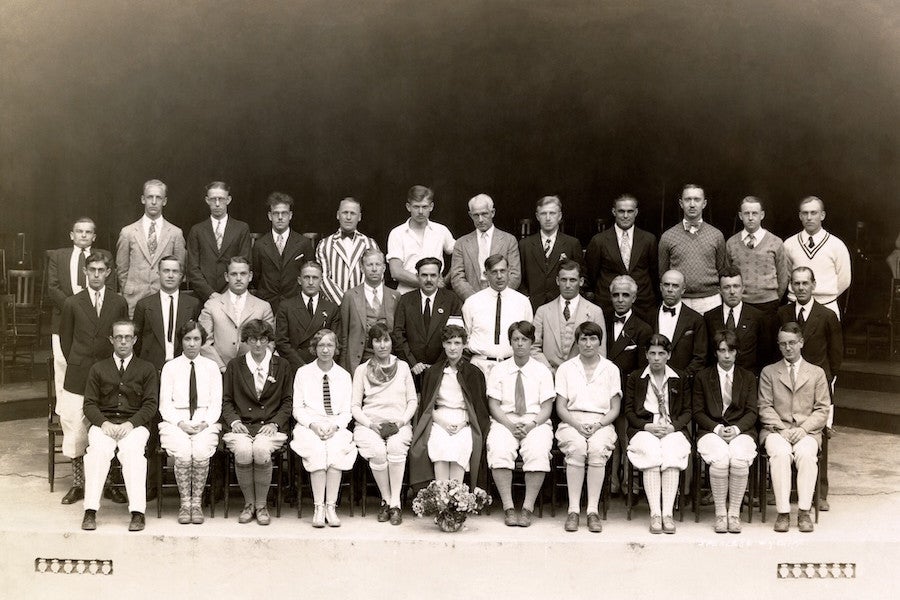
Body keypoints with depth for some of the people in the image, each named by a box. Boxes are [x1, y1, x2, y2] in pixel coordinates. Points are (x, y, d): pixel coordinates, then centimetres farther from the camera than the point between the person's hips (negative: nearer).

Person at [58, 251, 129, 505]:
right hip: (78, 377, 0)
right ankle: (78, 484, 11)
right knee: (76, 431, 0)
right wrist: (76, 365, 5)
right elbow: (65, 339, 10)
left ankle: (109, 483, 8)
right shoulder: (72, 303, 5)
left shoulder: (119, 303, 5)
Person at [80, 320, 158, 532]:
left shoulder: (146, 369, 13)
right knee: (98, 450, -32)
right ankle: (90, 511, -34)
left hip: (134, 425, -1)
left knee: (132, 451, -33)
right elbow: (89, 404, 10)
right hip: (104, 424, 1)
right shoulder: (98, 369, 17)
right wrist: (103, 422, -10)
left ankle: (137, 512, -38)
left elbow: (150, 405, 5)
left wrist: (131, 423, -12)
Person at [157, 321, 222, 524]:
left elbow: (216, 404, 8)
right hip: (176, 422, 0)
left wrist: (204, 423, -11)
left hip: (205, 423, 0)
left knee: (201, 453, -30)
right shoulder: (170, 367, 10)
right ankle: (185, 502, -15)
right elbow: (165, 404, 5)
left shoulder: (211, 367, 12)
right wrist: (181, 423, -12)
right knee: (183, 453, -30)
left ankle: (197, 502, -16)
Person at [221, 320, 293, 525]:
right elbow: (226, 400, 13)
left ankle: (262, 505, -15)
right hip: (242, 426, 1)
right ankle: (248, 504, -13)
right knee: (243, 451, -32)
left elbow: (287, 401, 10)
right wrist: (234, 421, -5)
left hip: (270, 426, -1)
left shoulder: (281, 366, 12)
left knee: (261, 450, -33)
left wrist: (274, 423, -5)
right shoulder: (235, 365, 13)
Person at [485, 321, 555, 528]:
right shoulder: (499, 370, 11)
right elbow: (493, 404, 4)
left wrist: (532, 425, -15)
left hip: (536, 423, 0)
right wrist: (510, 425, -13)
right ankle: (508, 507, -26)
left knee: (537, 451, -33)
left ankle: (528, 507, -26)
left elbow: (547, 407, 4)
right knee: (499, 451, -32)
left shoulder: (542, 370, 10)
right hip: (504, 421, 0)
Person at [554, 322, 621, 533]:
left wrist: (598, 425, -10)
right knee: (576, 448, -34)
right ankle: (573, 509, -31)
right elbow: (560, 407, 7)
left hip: (601, 423, 0)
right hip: (571, 422, 0)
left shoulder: (611, 369, 14)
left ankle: (593, 510, -31)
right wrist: (578, 425, -11)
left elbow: (615, 409, 9)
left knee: (598, 449, -33)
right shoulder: (565, 368, 13)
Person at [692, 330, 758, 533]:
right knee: (720, 460, -33)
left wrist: (736, 429, -11)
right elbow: (698, 412, 7)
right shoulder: (703, 377, 10)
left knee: (740, 460, -32)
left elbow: (751, 412, 7)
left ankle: (734, 513, -18)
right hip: (711, 431, -1)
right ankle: (720, 513, -19)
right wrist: (717, 428, -10)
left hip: (741, 431, 1)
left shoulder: (748, 377, 14)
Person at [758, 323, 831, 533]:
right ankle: (783, 513, -31)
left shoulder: (817, 373, 16)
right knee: (780, 453, -33)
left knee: (806, 454, -33)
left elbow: (822, 409, 8)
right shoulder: (768, 372, 15)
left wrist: (803, 428, -9)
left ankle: (804, 512, -29)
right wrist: (782, 429, -11)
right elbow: (765, 407, 5)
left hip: (807, 431, 0)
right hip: (776, 429, 0)